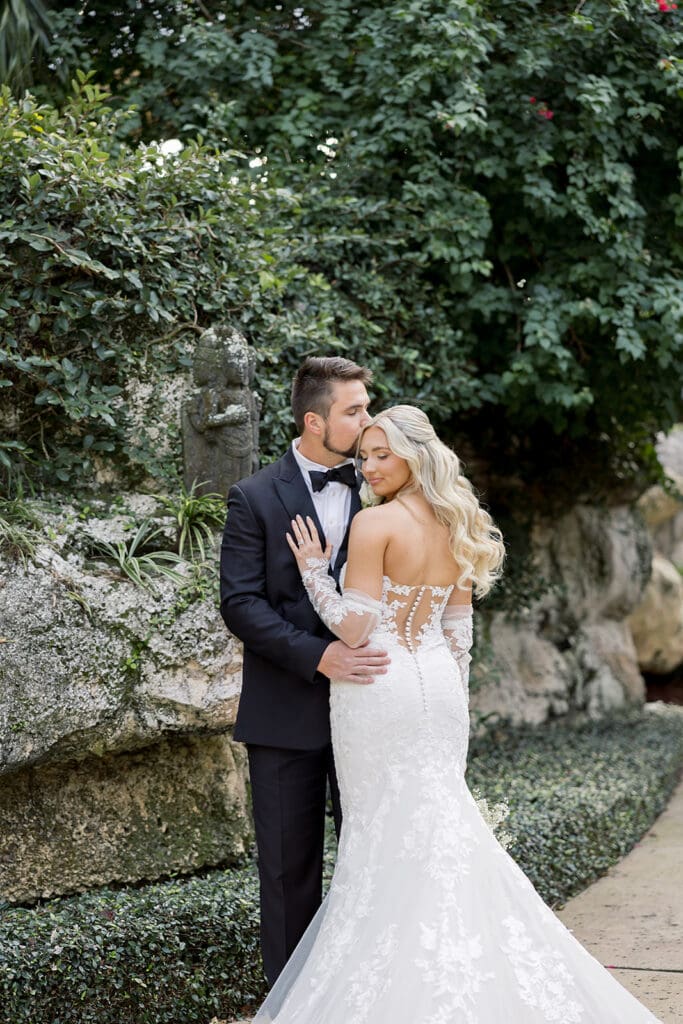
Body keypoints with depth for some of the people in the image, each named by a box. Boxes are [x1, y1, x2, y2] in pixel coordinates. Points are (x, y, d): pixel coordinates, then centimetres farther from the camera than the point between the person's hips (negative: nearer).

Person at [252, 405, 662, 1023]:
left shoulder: (375, 523, -14)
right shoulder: (456, 526, 8)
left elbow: (356, 628, -16)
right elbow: (460, 630, 12)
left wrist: (314, 571, -5)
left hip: (380, 688, -6)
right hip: (439, 686, 6)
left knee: (384, 835, 2)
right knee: (440, 823, 12)